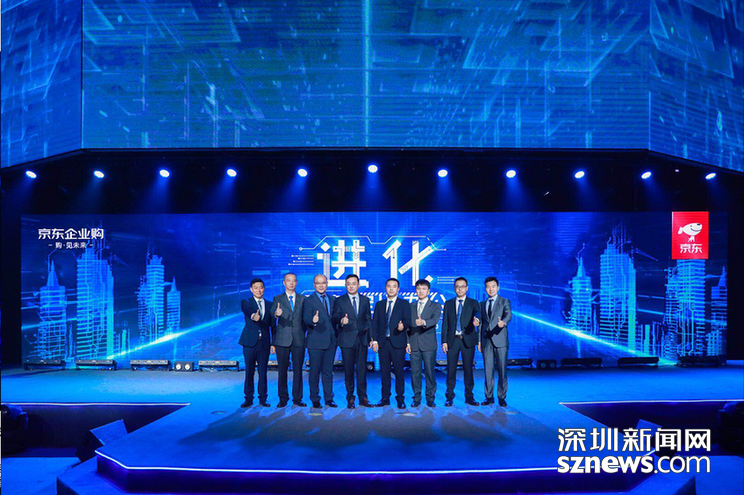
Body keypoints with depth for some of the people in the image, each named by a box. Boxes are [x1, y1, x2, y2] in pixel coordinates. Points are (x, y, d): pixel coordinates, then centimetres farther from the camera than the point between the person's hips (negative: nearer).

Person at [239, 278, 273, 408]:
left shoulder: (269, 305, 11)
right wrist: (253, 316, -45)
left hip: (264, 342, 2)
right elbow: (247, 311, -22)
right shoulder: (246, 302, 3)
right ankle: (248, 399, 14)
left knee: (263, 372, 5)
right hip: (250, 342, -2)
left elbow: (272, 325, 10)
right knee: (249, 371, 4)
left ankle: (263, 399, 15)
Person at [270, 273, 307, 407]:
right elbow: (271, 319, -6)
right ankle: (283, 399, 13)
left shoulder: (302, 299, 11)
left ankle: (297, 399, 11)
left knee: (298, 370, 3)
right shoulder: (277, 299, 7)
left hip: (298, 340, 1)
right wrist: (276, 314, -27)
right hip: (282, 340, -1)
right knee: (282, 370, 3)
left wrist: (302, 333, 4)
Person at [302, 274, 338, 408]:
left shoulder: (332, 299, 14)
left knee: (328, 371, 10)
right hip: (316, 341, -4)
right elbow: (306, 319, -14)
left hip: (330, 341, 4)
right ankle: (315, 400, 14)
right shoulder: (308, 300, -3)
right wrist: (313, 321, -34)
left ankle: (328, 399, 19)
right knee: (315, 371, 3)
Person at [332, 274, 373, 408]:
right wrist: (341, 321, -25)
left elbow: (368, 319, 13)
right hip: (347, 340, -2)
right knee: (348, 370, 3)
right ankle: (350, 398, 13)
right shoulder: (339, 301, 4)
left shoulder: (365, 300, 12)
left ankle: (363, 397, 11)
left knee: (362, 369, 2)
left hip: (362, 339, 2)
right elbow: (335, 319, -2)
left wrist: (371, 337, 7)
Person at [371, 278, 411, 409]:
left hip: (398, 343, -3)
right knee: (384, 372, 6)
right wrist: (374, 340, 1)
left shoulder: (404, 304, 6)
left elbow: (407, 320, -5)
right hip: (383, 343, 3)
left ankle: (400, 399, 10)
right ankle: (385, 398, 16)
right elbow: (374, 323, 11)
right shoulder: (379, 304, 14)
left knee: (399, 371, 0)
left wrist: (403, 326, -28)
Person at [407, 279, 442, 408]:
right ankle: (417, 398, 15)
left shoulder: (435, 306, 3)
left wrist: (424, 322, -37)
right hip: (414, 344, 3)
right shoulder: (411, 307, 14)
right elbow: (408, 325, 12)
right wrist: (407, 341, 2)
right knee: (415, 372, 4)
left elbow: (435, 320, -16)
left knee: (430, 372, -1)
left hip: (429, 344, -3)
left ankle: (430, 398, 11)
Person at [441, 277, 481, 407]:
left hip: (468, 340, -1)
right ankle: (449, 397, 12)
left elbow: (477, 313, -16)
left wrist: (476, 321, -40)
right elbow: (445, 323, 7)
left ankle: (469, 397, 16)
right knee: (451, 369, 2)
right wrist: (444, 341, -1)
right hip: (452, 340, 1)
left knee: (468, 369, 5)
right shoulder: (448, 303, 10)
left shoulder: (473, 303, 5)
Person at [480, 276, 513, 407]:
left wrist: (503, 322, -38)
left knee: (502, 370, -1)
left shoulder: (505, 302, 4)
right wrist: (479, 341, 12)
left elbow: (508, 314, -15)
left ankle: (502, 397, 10)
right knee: (488, 370, 5)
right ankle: (489, 397, 14)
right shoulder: (482, 304, 16)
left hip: (500, 340, -3)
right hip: (486, 341, 3)